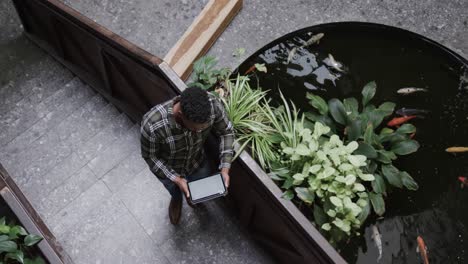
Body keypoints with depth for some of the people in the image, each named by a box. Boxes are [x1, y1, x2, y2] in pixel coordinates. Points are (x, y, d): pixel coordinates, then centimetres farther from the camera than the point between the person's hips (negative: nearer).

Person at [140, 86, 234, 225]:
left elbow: (226, 132, -16)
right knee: (175, 192, 33)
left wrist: (225, 168, -21)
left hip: (198, 164, 2)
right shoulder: (152, 125, -45)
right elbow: (150, 156, -23)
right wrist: (176, 179, -25)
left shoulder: (212, 104, -37)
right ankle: (176, 199, 71)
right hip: (168, 169, -2)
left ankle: (192, 195, 71)